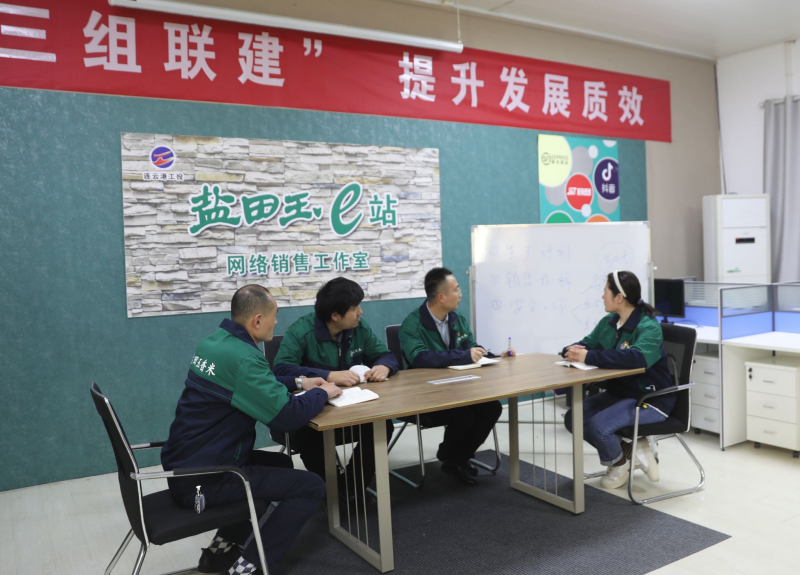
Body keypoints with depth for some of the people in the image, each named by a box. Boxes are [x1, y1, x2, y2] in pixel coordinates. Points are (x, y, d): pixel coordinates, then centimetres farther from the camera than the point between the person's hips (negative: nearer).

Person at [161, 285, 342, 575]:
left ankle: (222, 549, 23)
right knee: (311, 487, -5)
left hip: (186, 465, 10)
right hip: (202, 480, -10)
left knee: (281, 463, 27)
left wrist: (299, 384, 14)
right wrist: (321, 393, -6)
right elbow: (289, 415, -25)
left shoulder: (216, 342, 6)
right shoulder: (242, 357, -24)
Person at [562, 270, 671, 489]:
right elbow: (586, 344, 7)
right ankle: (626, 449, 9)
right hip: (618, 393, 8)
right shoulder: (608, 322, 4)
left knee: (598, 425, -28)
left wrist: (589, 357, -40)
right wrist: (573, 351, -19)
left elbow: (637, 357, -40)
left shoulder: (648, 327, -21)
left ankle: (620, 463, 6)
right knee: (573, 418, -7)